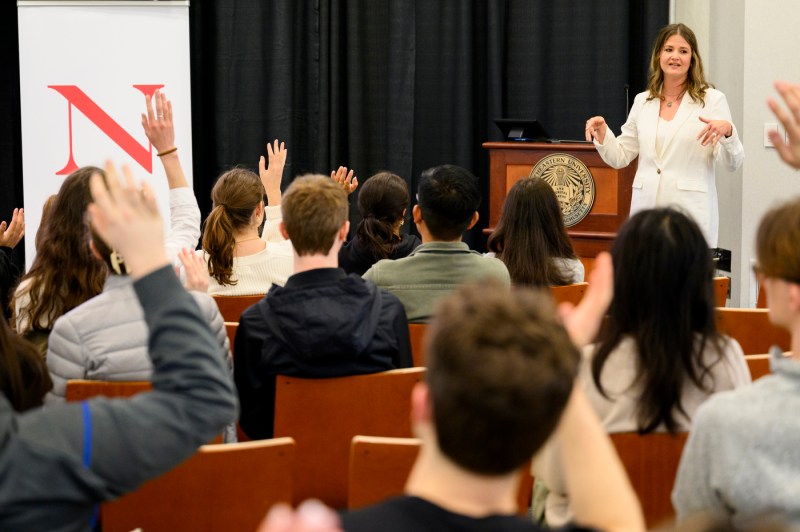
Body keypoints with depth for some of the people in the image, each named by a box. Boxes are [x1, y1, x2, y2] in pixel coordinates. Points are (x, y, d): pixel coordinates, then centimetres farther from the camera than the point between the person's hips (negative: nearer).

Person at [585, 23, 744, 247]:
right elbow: (620, 157, 16)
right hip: (646, 210, 3)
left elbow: (732, 163, -3)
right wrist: (602, 134, -2)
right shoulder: (642, 101, 13)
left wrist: (727, 131, -22)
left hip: (689, 212, -3)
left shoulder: (712, 100, 1)